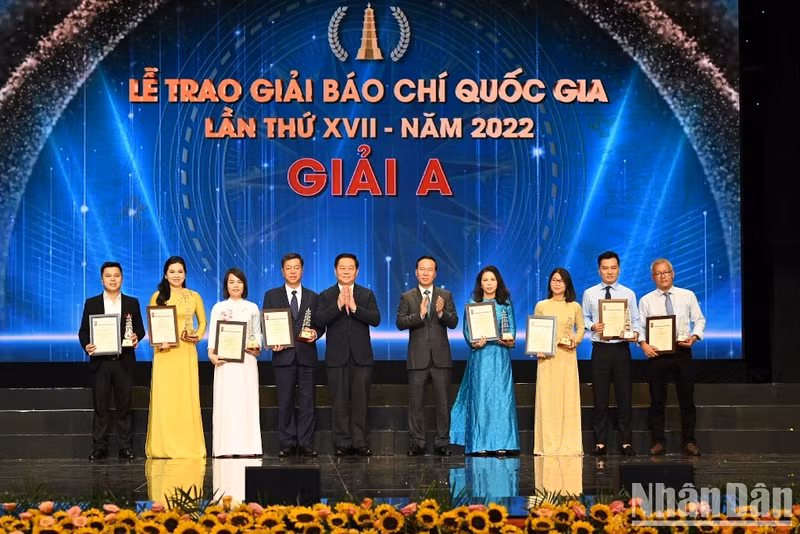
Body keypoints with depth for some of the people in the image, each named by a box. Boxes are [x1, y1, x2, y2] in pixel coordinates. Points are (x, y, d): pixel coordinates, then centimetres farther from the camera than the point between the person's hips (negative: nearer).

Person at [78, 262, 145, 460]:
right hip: (100, 362, 0)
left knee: (124, 406, 4)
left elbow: (139, 328, 9)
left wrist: (136, 337, -14)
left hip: (124, 362, 0)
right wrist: (86, 345, -15)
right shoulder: (91, 303, 7)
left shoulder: (132, 303, 9)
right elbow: (83, 330, 5)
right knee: (100, 407, 2)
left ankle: (125, 446, 9)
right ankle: (99, 447, 8)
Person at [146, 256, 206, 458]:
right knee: (164, 397, -3)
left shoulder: (194, 296, 8)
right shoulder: (158, 297, 6)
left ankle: (188, 445, 6)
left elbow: (202, 322, 16)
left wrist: (198, 335, -3)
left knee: (187, 396, -1)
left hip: (186, 351, 1)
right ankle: (163, 447, 3)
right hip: (165, 352, -1)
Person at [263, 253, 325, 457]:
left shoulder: (312, 297, 13)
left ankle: (306, 444, 3)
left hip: (306, 356, 1)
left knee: (307, 402, -1)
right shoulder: (272, 295, 10)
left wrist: (315, 333, -11)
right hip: (283, 355, -1)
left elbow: (320, 325, 11)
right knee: (285, 402, 1)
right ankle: (287, 444, 6)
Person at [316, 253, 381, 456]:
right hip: (337, 357, 0)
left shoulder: (367, 295, 9)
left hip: (361, 356, 0)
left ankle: (360, 442, 5)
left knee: (360, 401, 0)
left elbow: (376, 319, -5)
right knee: (340, 402, 1)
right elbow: (320, 320, -8)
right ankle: (342, 443, 6)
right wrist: (338, 305, -19)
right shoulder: (326, 296, 7)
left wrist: (354, 307, -15)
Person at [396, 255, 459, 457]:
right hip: (418, 357, -1)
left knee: (443, 402, 3)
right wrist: (419, 314, -21)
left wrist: (441, 313, -21)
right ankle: (416, 443, 9)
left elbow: (454, 322, -2)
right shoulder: (407, 297, 5)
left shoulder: (445, 296, 8)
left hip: (441, 357, 1)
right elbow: (400, 323, -6)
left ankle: (442, 443, 9)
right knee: (416, 403, 2)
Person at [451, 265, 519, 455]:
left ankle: (501, 443, -2)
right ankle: (480, 444, -1)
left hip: (501, 356, 1)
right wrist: (473, 342, -15)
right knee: (480, 396, -4)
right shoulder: (472, 304, 7)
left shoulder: (505, 303, 10)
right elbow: (467, 330, 4)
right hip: (480, 356, -1)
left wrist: (510, 340, -11)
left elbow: (512, 327, 9)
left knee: (501, 395, -4)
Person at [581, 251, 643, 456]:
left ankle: (626, 442, 11)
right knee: (600, 398, 4)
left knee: (624, 397, 3)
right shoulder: (589, 294, 6)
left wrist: (636, 332, -14)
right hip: (600, 348, 0)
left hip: (621, 348, 0)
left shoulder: (628, 294, 6)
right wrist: (592, 326, -11)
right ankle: (600, 443, 10)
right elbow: (584, 318, 9)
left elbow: (636, 320, 5)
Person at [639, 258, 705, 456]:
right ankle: (658, 442, 9)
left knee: (687, 400, 3)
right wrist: (643, 344, -14)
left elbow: (699, 320, 9)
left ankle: (688, 442, 11)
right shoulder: (646, 301, 5)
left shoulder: (687, 296, 7)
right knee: (657, 401, 2)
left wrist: (694, 336, -9)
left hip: (682, 351, 1)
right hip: (656, 353, 0)